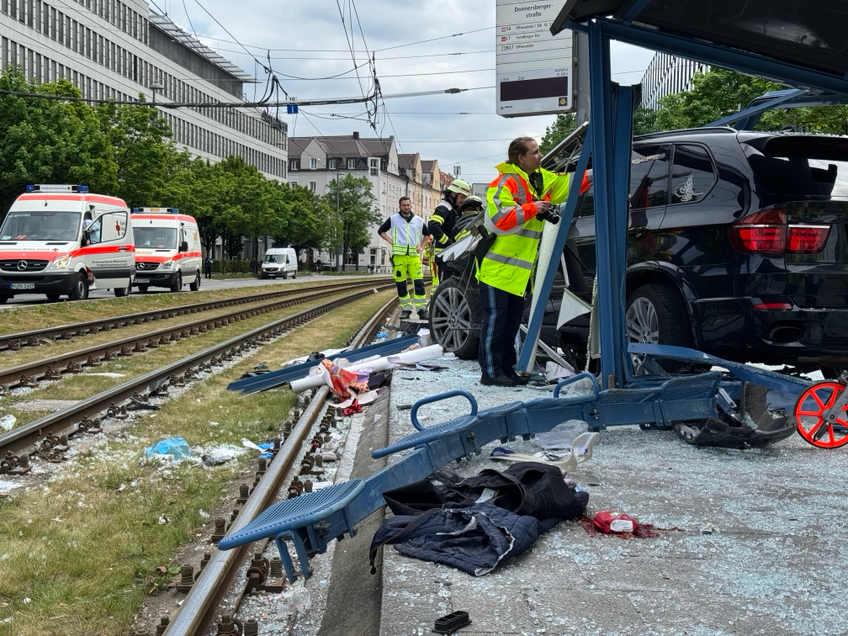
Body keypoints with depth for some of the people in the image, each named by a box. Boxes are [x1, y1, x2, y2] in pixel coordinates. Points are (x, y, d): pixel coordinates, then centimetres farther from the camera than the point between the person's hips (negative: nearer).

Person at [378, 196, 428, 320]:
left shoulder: (419, 220, 13)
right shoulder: (393, 219, 8)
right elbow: (381, 230, 17)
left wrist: (422, 246, 14)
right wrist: (390, 240, 4)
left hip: (414, 255, 0)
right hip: (399, 255, 0)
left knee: (419, 282, -10)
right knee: (400, 283, 1)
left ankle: (421, 309, -7)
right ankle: (406, 309, 10)